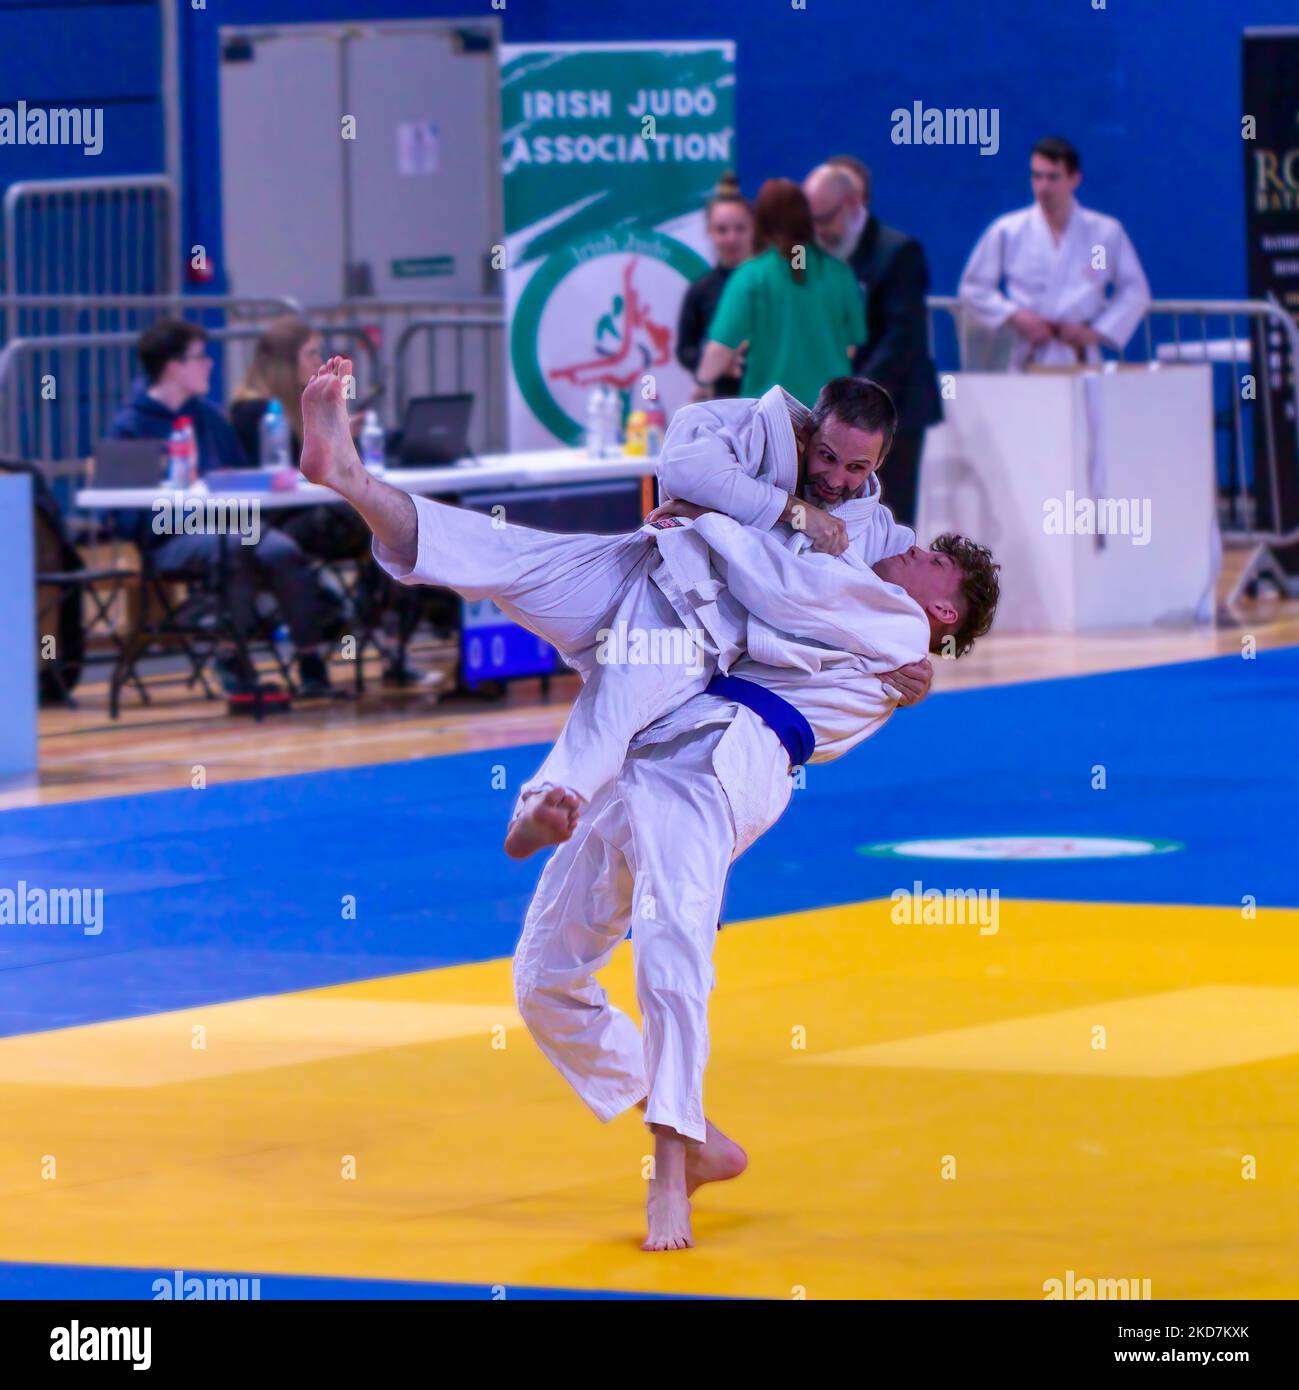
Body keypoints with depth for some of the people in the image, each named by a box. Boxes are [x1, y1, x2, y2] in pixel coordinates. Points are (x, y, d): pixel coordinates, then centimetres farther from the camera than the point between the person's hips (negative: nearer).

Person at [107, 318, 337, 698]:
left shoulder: (207, 415, 19)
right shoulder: (129, 426, 0)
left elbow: (241, 474, 24)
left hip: (221, 523, 5)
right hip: (170, 540, -5)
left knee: (283, 550, -25)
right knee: (236, 547, -36)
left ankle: (311, 662, -25)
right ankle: (232, 662, -29)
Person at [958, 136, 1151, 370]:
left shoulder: (1107, 232, 7)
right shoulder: (1007, 232, 7)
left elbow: (1135, 290, 12)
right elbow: (973, 290, 12)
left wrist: (1097, 331, 0)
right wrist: (1014, 316, -4)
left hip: (1081, 359, 0)